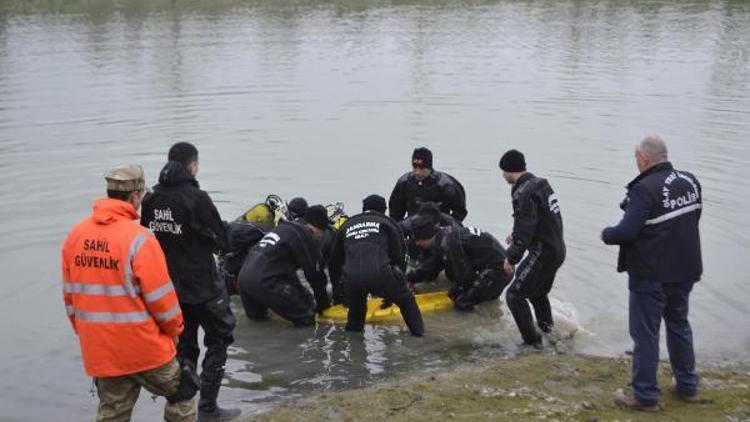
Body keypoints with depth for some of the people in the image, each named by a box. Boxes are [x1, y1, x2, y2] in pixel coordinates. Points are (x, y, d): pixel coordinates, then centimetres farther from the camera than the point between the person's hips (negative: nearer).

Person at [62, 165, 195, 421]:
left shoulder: (75, 236, 1)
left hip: (97, 350, 6)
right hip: (144, 348, -5)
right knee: (181, 394, 17)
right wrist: (174, 331, 3)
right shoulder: (139, 239, -18)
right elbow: (161, 297, -14)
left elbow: (69, 295, 8)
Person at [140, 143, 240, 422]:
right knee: (218, 339, 10)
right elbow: (223, 241, -11)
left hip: (168, 287, 6)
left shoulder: (151, 199, 0)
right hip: (202, 286, -6)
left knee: (183, 346, 17)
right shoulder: (197, 198, -18)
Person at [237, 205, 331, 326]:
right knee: (307, 315, -4)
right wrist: (324, 302, 13)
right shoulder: (307, 237, -4)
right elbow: (314, 272, 0)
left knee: (256, 315, 35)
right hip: (265, 283, -9)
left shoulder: (283, 227, 24)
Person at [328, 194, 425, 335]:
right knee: (406, 299, 21)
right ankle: (418, 330, 20)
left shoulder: (346, 225, 30)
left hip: (352, 279, 2)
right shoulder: (386, 222, 21)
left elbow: (335, 259, 34)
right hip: (380, 275, -2)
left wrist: (335, 284, 46)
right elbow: (399, 255, 17)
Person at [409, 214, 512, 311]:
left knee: (462, 302, -13)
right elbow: (434, 265, 19)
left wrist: (454, 292, 2)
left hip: (499, 270, -10)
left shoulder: (449, 242, -23)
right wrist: (409, 277, 20)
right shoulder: (444, 233, 7)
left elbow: (463, 273, -16)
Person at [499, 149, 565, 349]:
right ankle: (548, 331, 39)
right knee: (538, 292, 28)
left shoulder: (524, 193, -19)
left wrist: (511, 257, -12)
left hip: (543, 252, -10)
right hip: (558, 250, 10)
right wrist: (516, 235, 27)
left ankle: (531, 339, 0)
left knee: (515, 295, -2)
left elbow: (524, 231, -21)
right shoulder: (541, 183, 11)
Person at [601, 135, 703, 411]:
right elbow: (692, 218, 11)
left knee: (645, 333, 4)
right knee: (679, 325, 23)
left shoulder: (645, 189, -23)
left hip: (651, 275, -7)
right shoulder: (690, 181, 1)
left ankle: (645, 396, 13)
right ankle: (688, 386, 33)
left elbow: (627, 231, -26)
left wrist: (606, 234, -7)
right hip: (685, 270, 8)